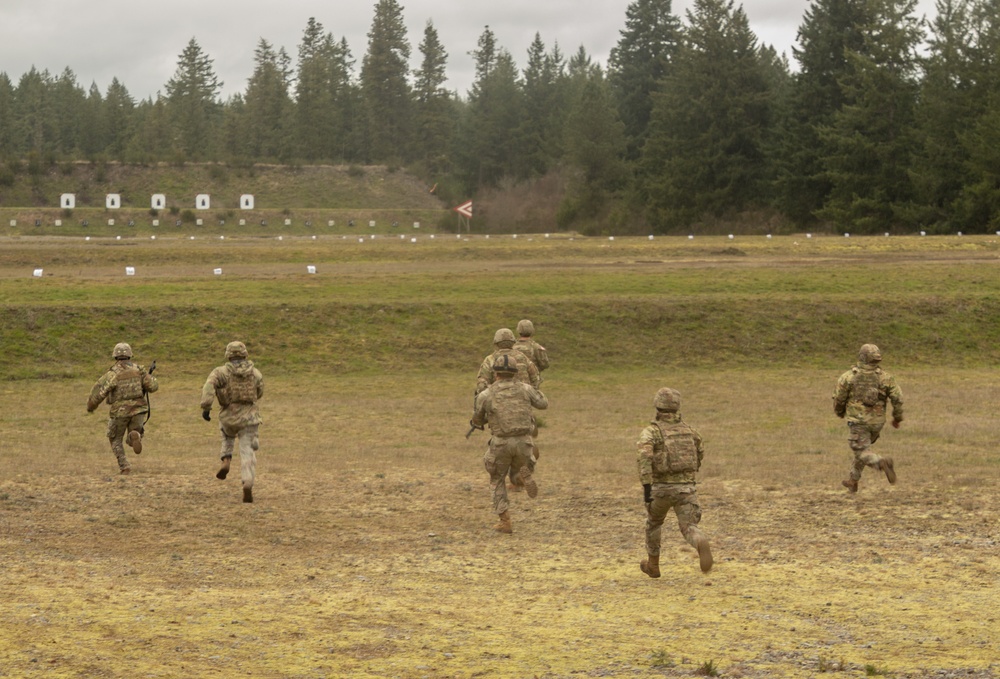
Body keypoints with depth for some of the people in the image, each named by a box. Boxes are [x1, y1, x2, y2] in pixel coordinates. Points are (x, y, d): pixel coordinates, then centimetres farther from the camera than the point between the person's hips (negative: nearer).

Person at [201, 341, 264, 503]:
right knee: (247, 452, 0)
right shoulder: (256, 373, 5)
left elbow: (209, 386, -22)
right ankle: (248, 484, -21)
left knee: (228, 436, 34)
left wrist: (206, 407, -26)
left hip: (229, 417, 0)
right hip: (249, 418, 0)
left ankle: (226, 462, 13)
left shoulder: (221, 372, -4)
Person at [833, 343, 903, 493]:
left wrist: (839, 412, 21)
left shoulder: (848, 376, -7)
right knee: (863, 448, 25)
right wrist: (897, 417, 7)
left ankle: (882, 462, -34)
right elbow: (898, 398, -8)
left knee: (863, 454, -3)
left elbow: (839, 398, -1)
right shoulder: (885, 377, -3)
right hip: (877, 421, 4)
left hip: (858, 421, -4)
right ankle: (852, 481, 32)